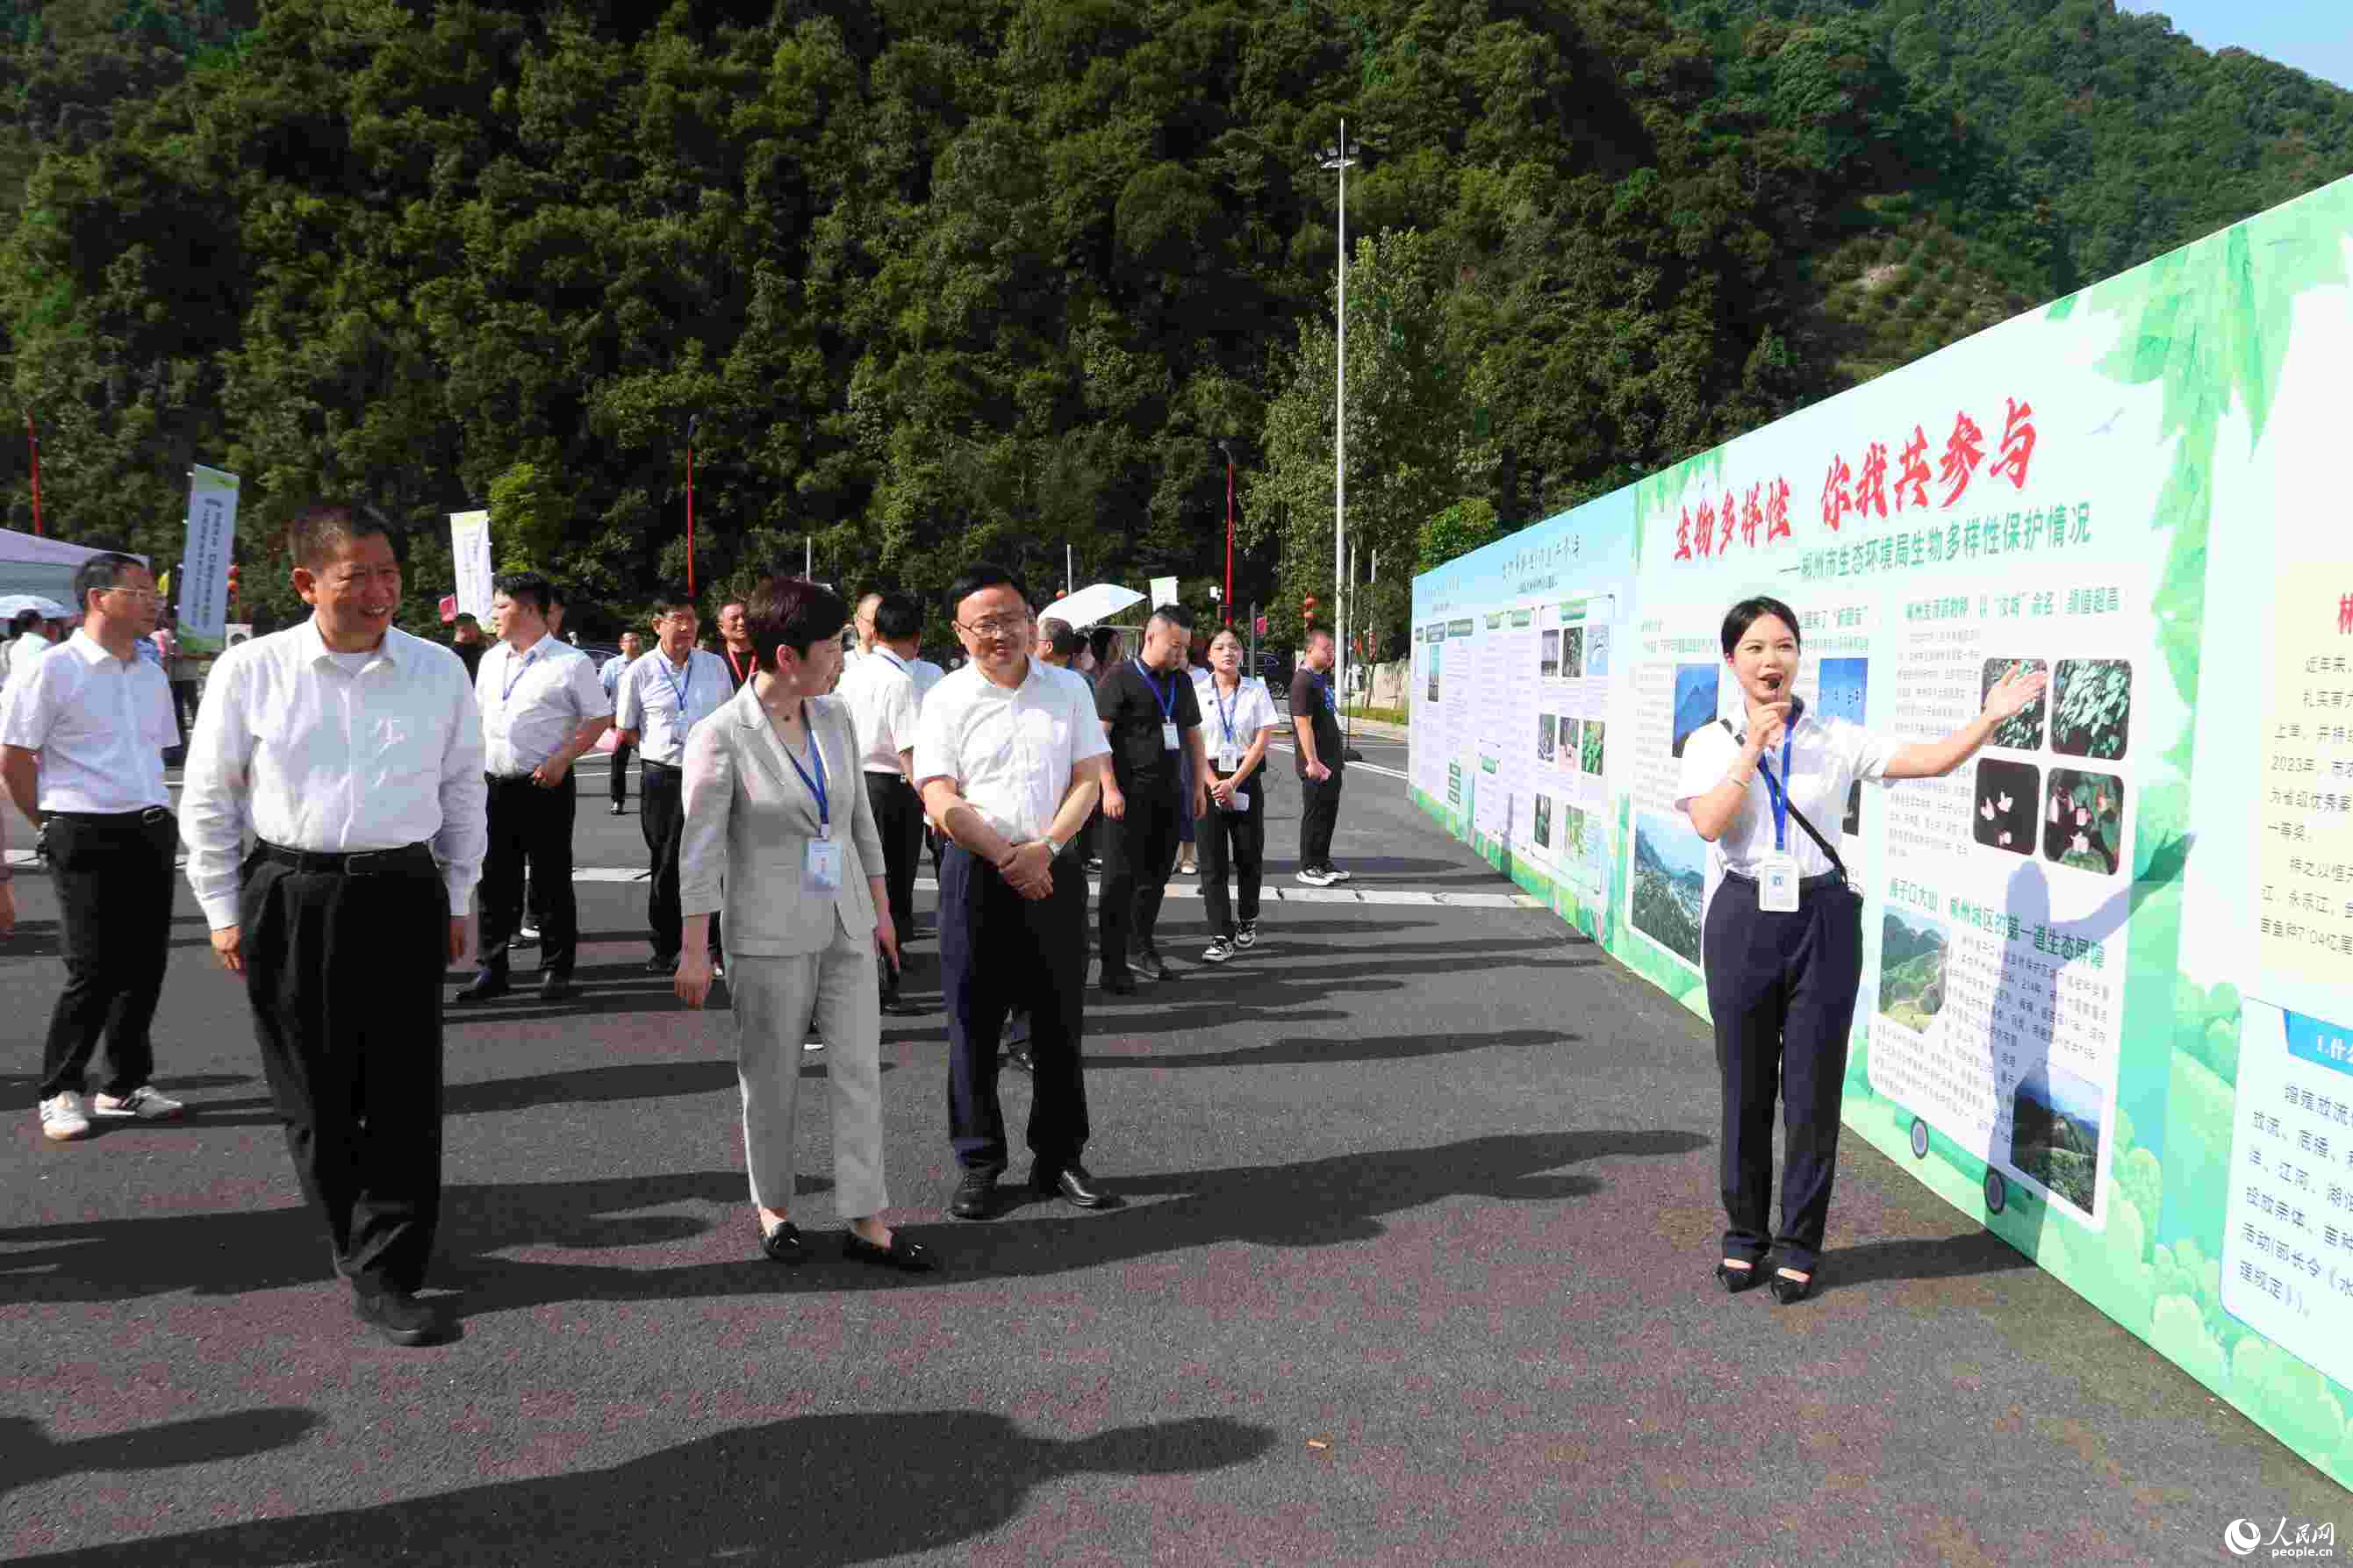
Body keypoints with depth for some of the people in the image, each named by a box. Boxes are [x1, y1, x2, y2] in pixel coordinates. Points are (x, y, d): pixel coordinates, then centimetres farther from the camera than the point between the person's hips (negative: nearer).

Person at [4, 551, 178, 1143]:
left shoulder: (151, 675, 13)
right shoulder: (53, 670, -8)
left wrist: (155, 813, 14)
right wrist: (53, 824, -1)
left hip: (152, 833, 6)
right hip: (87, 839, -6)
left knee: (144, 966, 8)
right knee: (93, 972, -5)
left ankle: (127, 1085, 20)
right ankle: (60, 1093, 11)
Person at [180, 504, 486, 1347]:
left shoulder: (438, 670, 1)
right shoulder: (251, 670, -3)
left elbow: (463, 788, 11)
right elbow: (208, 799, 5)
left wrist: (455, 898, 10)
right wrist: (223, 911, 5)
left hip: (404, 895, 1)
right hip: (289, 898, 0)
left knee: (404, 1094, 0)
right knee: (313, 1097, 10)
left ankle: (385, 1277, 9)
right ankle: (355, 1239, 31)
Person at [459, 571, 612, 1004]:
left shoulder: (570, 663, -6)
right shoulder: (490, 660, 12)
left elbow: (600, 718, -5)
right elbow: (478, 715, 21)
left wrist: (561, 759, -15)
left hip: (545, 786, -5)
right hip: (493, 786, 6)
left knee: (552, 882, 2)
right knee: (495, 882, 10)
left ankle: (556, 970, 12)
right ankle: (492, 970, 18)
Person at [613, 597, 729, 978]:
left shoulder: (715, 666, 5)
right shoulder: (640, 672, -1)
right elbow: (625, 731, 7)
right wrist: (663, 745, -1)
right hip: (662, 779, -1)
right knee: (665, 865, 7)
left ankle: (717, 947, 9)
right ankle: (664, 949, 18)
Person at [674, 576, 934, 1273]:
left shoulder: (835, 718, 5)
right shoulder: (721, 737, -12)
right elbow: (699, 849, -10)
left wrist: (880, 908, 14)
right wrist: (694, 952, -11)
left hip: (845, 925, 5)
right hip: (770, 933, -5)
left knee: (860, 1070, 4)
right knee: (771, 1079, 8)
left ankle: (866, 1220, 11)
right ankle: (773, 1207, 26)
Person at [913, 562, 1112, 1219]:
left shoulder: (1068, 690, 7)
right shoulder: (946, 700, 0)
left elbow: (1088, 781, 3)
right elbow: (941, 801, -8)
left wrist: (1043, 849, -12)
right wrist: (1008, 859, -16)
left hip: (1054, 869, 2)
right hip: (977, 871, -2)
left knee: (1060, 1022, 7)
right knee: (973, 1023, 3)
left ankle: (1059, 1158, 19)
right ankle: (979, 1164, 16)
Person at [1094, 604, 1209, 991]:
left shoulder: (1181, 682, 14)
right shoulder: (1119, 678, -7)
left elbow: (1193, 735, 21)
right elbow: (1098, 734, -12)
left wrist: (1199, 785, 14)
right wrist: (1110, 788, -17)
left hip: (1169, 795, 7)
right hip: (1130, 795, -7)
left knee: (1156, 875, 13)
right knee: (1121, 878, -4)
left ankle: (1140, 948, 27)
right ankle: (1113, 964, 0)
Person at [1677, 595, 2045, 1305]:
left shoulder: (1838, 739, 4)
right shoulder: (1711, 743, 2)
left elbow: (1930, 760, -2)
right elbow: (1708, 824, -13)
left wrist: (1990, 718, -14)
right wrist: (1754, 749, -15)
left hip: (1822, 920, 0)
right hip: (1743, 920, 0)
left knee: (1813, 1087, 5)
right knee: (1745, 1086, 8)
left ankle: (1799, 1244, 20)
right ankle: (1744, 1233, 25)